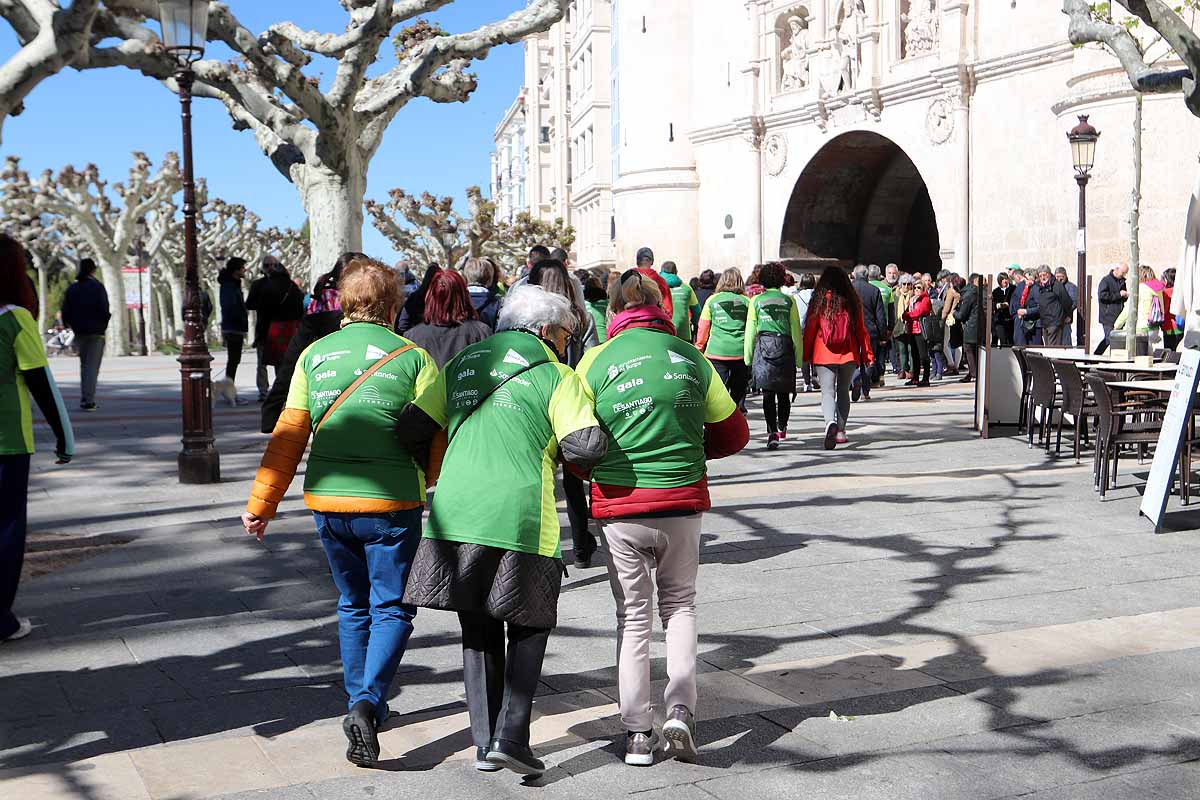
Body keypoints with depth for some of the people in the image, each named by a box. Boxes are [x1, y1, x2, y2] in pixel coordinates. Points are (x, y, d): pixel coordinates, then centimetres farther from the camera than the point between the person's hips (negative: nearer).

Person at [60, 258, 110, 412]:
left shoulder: (72, 288, 7)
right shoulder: (97, 287, -7)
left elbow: (65, 311, 3)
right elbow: (104, 309, -15)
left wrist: (71, 325, 15)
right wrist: (104, 324, 2)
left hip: (80, 332, 5)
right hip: (96, 332, -5)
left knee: (84, 364, 17)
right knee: (92, 366, -4)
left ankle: (84, 398, 16)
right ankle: (89, 400, -10)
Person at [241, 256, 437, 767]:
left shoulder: (314, 355, 6)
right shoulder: (413, 358, -3)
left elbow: (289, 436, 4)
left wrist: (263, 502, 10)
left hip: (327, 502, 4)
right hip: (390, 504, -3)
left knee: (353, 606, 20)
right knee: (391, 608, 6)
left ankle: (362, 706, 26)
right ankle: (369, 700, -14)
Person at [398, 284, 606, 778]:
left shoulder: (461, 364, 16)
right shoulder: (555, 376, 1)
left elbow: (411, 430, 12)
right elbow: (585, 447, -11)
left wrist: (433, 470, 28)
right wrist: (576, 464, 11)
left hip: (455, 516, 4)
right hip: (519, 521, -4)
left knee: (478, 634, 17)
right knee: (529, 628, 14)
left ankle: (485, 744, 18)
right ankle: (511, 736, 2)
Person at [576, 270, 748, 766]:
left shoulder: (596, 362, -3)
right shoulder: (692, 358, 2)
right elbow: (733, 433, 11)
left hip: (619, 507, -1)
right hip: (682, 503, 1)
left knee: (633, 617, 12)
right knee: (679, 603, 20)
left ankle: (637, 734, 16)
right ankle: (681, 712, 7)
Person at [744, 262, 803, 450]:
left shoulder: (756, 300, 3)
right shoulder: (788, 301, 3)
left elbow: (750, 331, 4)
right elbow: (796, 330, 4)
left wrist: (748, 357, 8)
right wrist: (799, 357, 8)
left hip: (763, 347, -1)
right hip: (784, 347, 1)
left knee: (768, 393, -3)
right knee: (783, 393, 13)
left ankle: (772, 432, -14)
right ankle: (782, 428, 28)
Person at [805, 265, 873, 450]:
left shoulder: (818, 301, -2)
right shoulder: (852, 300, 2)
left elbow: (810, 329, 0)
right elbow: (861, 329, 6)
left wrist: (805, 355, 8)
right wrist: (868, 353, 12)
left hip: (823, 354, -2)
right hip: (849, 354, 2)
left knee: (827, 392, -5)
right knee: (843, 391, 16)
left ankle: (830, 422, -32)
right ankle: (840, 431, 19)